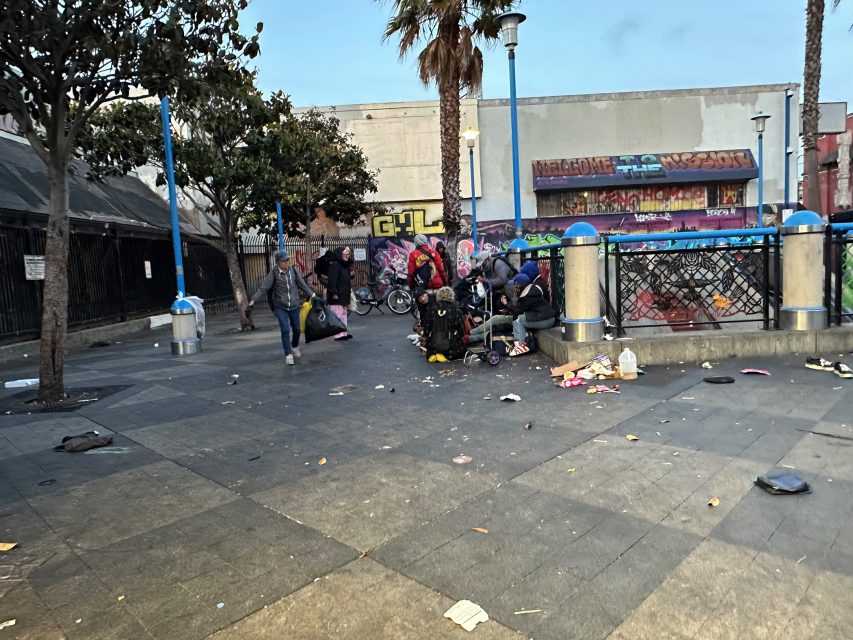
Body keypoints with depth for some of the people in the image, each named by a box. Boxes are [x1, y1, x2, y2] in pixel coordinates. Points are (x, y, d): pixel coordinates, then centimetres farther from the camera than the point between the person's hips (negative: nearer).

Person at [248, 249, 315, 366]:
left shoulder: (293, 270, -3)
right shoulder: (273, 273, -12)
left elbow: (302, 284, 6)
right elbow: (263, 288, -17)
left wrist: (312, 295, 8)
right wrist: (252, 301, -25)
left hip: (294, 305, 3)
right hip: (280, 307, -3)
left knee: (296, 329, 14)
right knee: (285, 330, -12)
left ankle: (295, 347, 41)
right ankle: (288, 355, 0)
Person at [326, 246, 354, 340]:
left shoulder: (346, 265, 16)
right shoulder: (335, 265, -13)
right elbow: (332, 280, -20)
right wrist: (334, 293, -24)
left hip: (344, 294, 10)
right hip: (336, 295, -10)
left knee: (343, 313, 15)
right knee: (338, 314, -8)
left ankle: (344, 332, 22)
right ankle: (339, 334, -7)